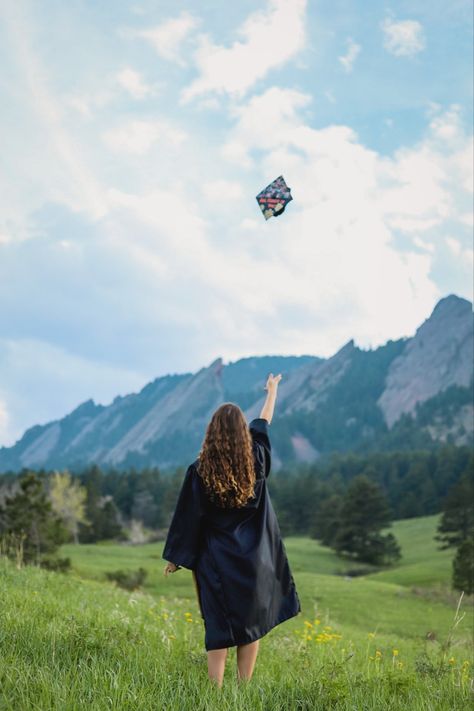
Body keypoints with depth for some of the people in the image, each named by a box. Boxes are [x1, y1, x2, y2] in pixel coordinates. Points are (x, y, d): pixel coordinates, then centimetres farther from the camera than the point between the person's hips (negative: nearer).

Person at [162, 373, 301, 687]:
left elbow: (188, 517, -6)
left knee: (218, 627, 4)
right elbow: (263, 424, 13)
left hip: (215, 561, -2)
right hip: (252, 560, 2)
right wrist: (272, 390, 31)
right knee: (251, 624, 12)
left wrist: (176, 558, 5)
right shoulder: (256, 461, -5)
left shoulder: (200, 471, -12)